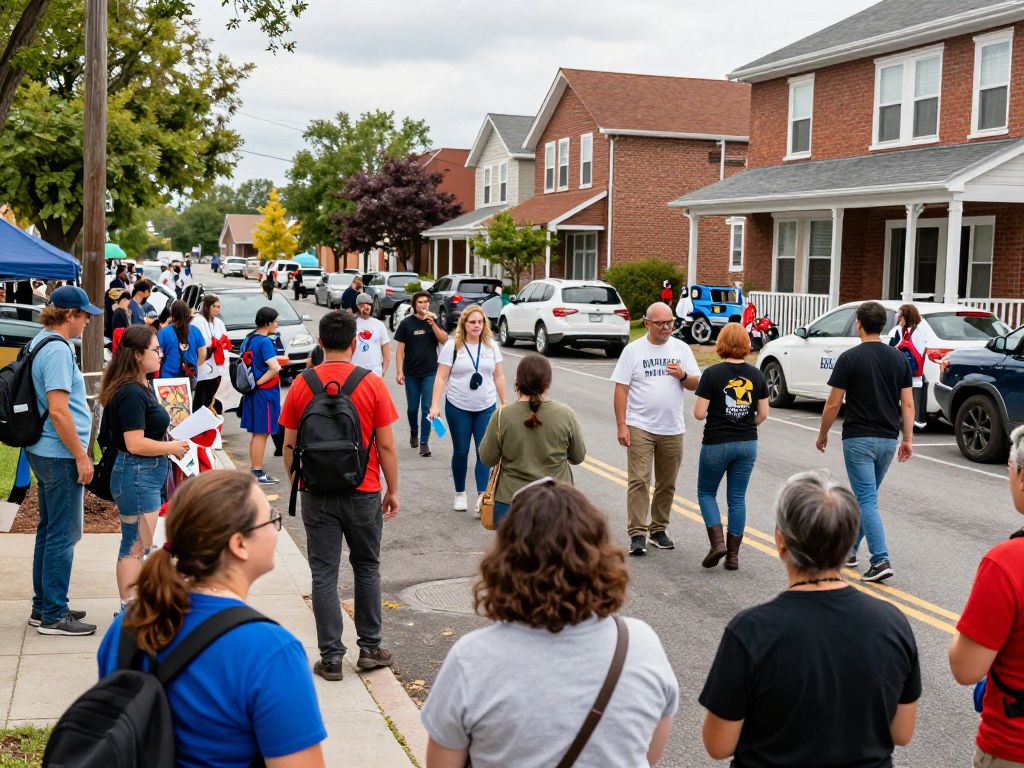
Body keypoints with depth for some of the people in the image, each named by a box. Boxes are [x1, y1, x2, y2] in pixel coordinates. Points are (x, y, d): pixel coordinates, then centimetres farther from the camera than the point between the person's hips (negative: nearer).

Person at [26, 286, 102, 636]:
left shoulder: (39, 343, 12)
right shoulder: (57, 350, -19)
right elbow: (58, 411, -25)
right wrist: (81, 456, -18)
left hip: (44, 451, 10)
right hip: (60, 455, -10)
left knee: (49, 530, 17)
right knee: (63, 535, -2)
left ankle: (43, 607, 27)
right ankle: (53, 616, 5)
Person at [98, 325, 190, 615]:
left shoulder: (142, 387, 11)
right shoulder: (131, 393, -21)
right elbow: (135, 443, -25)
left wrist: (170, 428, 10)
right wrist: (172, 447, -14)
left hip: (147, 474, 11)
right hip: (137, 474, -11)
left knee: (138, 545, 18)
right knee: (135, 546, -2)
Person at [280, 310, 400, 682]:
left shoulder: (301, 385, -3)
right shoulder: (372, 385, -8)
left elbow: (290, 445, 1)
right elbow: (387, 446, -6)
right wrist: (393, 490, 5)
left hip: (317, 494, 1)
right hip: (363, 493, -1)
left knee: (324, 575, 6)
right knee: (367, 569, 16)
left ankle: (331, 657, 9)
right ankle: (370, 648, 22)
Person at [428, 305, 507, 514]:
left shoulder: (491, 346, 4)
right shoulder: (452, 346, -6)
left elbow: (498, 376, 9)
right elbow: (441, 377, -7)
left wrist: (504, 404, 8)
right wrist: (435, 404, -14)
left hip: (486, 408, 2)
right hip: (458, 408, -2)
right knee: (461, 451, 8)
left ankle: (482, 497, -5)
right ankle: (460, 495, 22)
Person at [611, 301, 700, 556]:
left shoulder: (681, 349, 7)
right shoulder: (633, 350, -2)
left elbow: (696, 384, 9)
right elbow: (621, 389, -4)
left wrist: (683, 376, -14)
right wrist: (621, 425, -10)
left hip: (673, 430, 4)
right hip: (640, 428, -4)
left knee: (667, 484, 10)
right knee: (639, 481, -10)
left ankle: (658, 530, 23)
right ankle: (637, 535, -7)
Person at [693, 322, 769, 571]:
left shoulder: (712, 373, -12)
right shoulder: (756, 375, 0)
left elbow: (699, 413, -15)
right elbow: (763, 413, 3)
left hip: (716, 444, -4)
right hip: (747, 444, 4)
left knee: (706, 492, 14)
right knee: (737, 498, 12)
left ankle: (717, 542, -3)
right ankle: (733, 555, 14)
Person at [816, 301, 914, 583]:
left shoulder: (850, 358, -11)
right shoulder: (899, 358, 4)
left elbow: (834, 403, -8)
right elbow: (908, 403, 2)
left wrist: (822, 434, 5)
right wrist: (908, 439, 7)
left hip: (858, 439, -6)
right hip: (889, 440, 6)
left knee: (867, 501, -5)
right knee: (864, 496, 20)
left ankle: (881, 560, -14)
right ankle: (849, 549, 31)